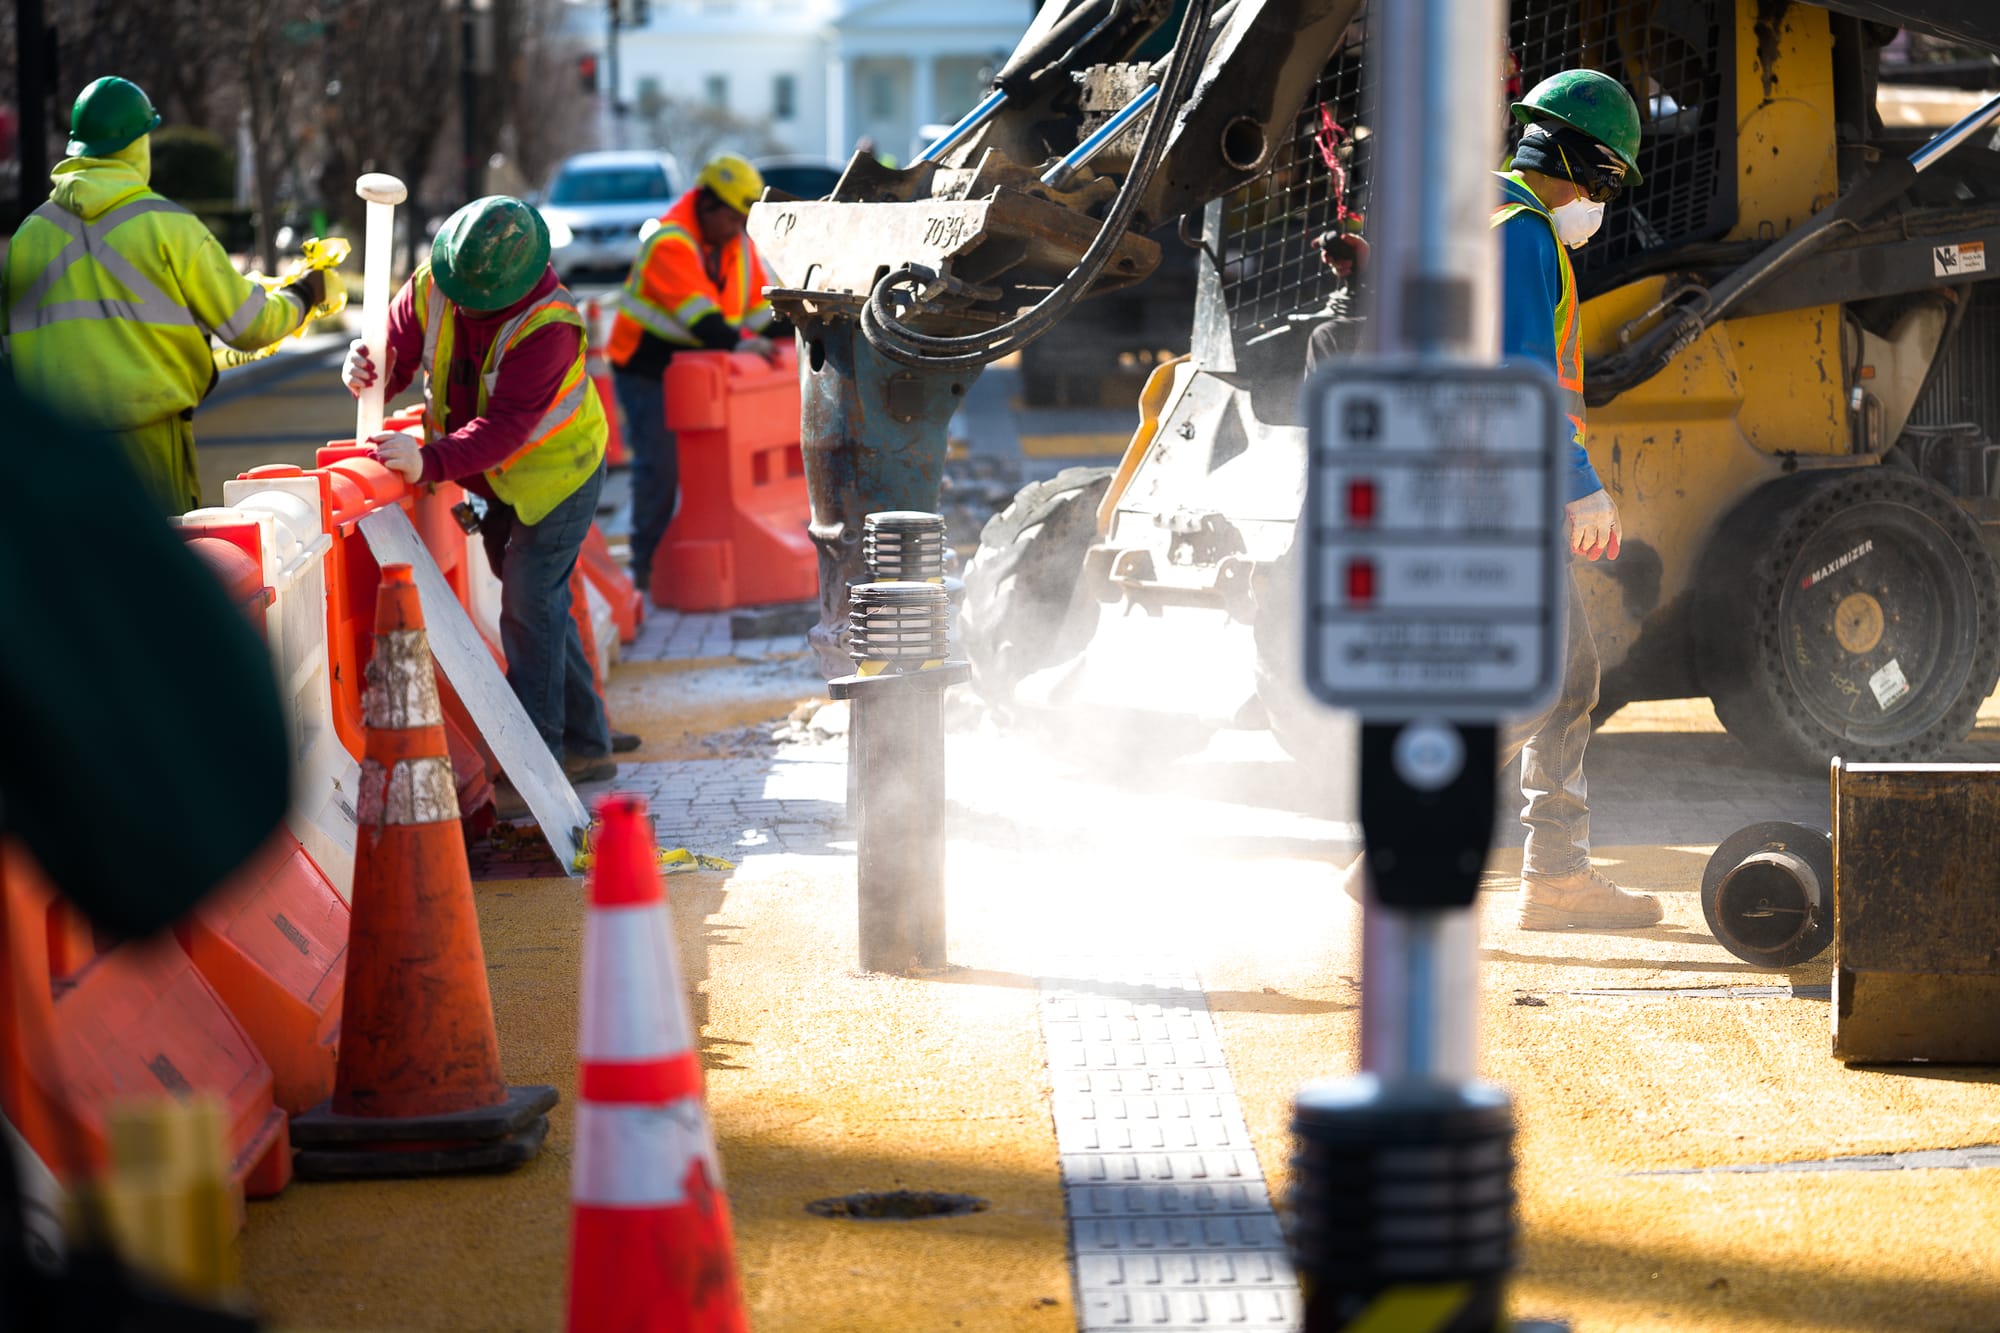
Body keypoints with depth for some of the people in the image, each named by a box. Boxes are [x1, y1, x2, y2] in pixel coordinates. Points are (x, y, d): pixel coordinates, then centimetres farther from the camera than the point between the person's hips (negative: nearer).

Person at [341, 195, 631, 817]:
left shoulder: (548, 325, -33)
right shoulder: (429, 287, -14)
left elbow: (507, 424, -39)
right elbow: (397, 354, -9)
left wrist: (430, 461, -50)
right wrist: (369, 369, -34)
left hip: (557, 473, -7)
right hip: (495, 479, 7)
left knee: (529, 608, -14)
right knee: (541, 607, 15)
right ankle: (587, 742, 27)